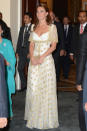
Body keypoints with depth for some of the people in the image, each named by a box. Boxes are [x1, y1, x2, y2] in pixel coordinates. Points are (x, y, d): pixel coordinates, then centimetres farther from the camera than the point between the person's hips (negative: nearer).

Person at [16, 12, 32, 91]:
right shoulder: (22, 28, 17)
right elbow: (19, 40, 17)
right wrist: (17, 51, 11)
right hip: (22, 51, 6)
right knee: (20, 68, 4)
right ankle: (24, 85, 16)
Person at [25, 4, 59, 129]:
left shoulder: (52, 27, 0)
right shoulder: (34, 27, 12)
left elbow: (53, 46, -5)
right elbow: (31, 45, 9)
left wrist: (42, 57, -16)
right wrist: (32, 58, -8)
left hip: (46, 60, -4)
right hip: (34, 60, 4)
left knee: (46, 89, 0)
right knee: (33, 88, 5)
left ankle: (46, 118, 11)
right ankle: (34, 117, 18)